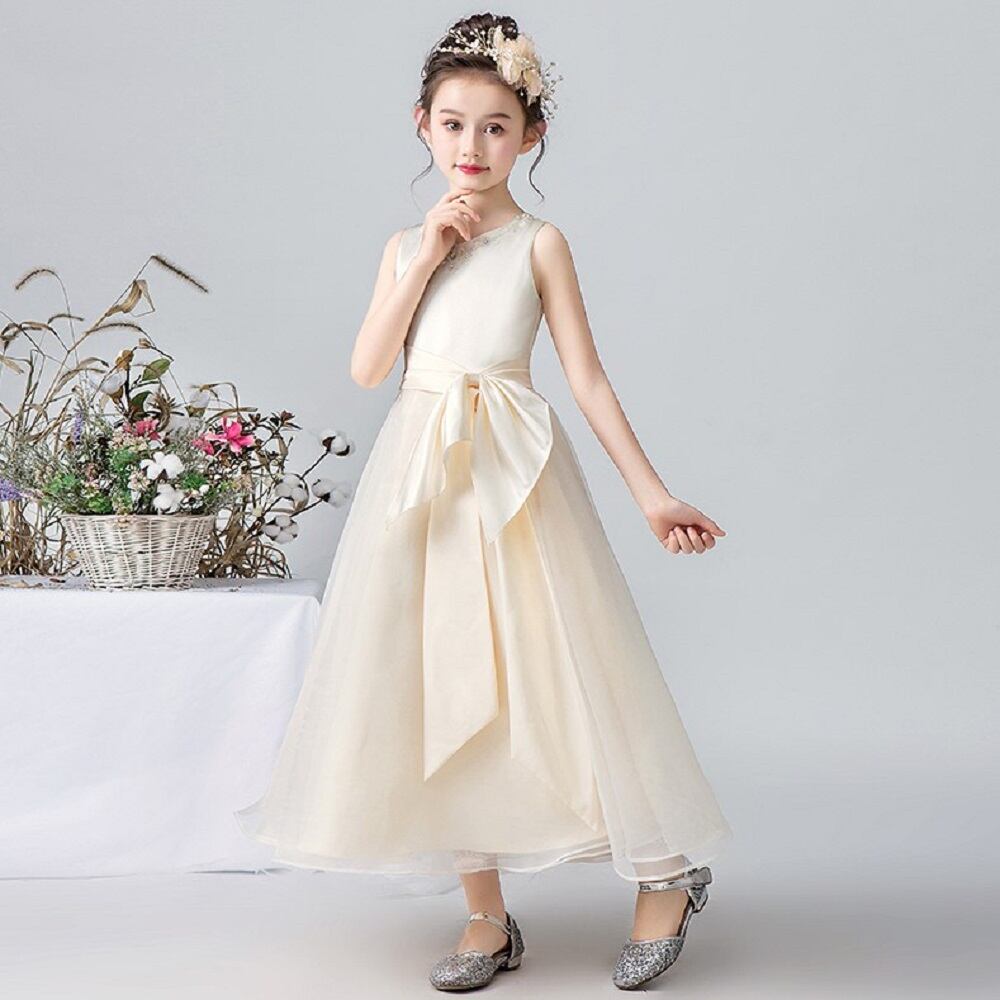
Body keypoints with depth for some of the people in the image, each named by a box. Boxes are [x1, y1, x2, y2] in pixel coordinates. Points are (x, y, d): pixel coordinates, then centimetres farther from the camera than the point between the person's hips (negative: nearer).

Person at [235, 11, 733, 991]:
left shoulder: (537, 242, 2)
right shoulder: (406, 245, 13)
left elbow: (588, 379, 1)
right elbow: (366, 366, 0)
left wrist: (652, 494, -3)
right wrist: (425, 259, -6)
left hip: (515, 473, -4)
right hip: (419, 477, 4)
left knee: (552, 670, -3)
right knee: (441, 684, 4)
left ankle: (666, 875, 15)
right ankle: (487, 917, 15)